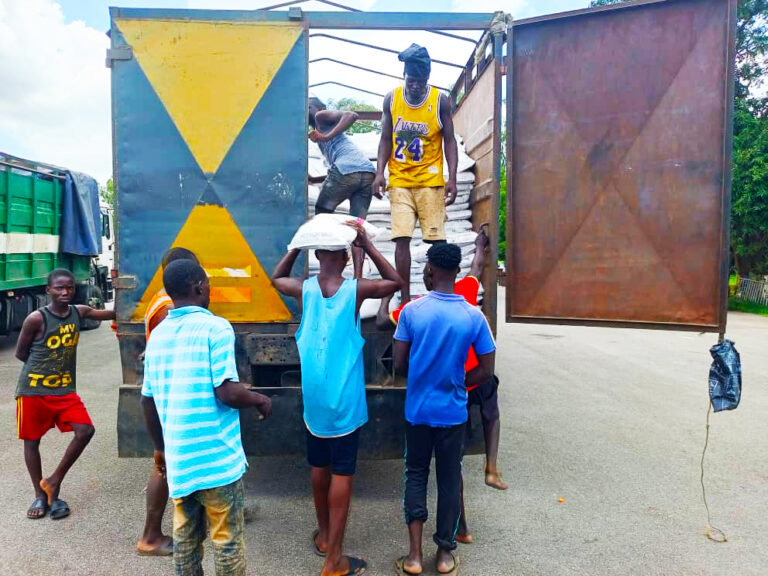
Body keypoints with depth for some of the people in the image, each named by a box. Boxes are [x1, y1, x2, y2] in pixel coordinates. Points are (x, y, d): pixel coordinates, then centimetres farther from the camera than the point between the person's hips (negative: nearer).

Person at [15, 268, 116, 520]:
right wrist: (45, 366, 4)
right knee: (31, 441, 8)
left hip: (65, 389, 4)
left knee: (85, 430, -10)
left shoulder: (79, 312, 0)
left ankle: (54, 482, 8)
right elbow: (20, 353, -4)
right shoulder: (36, 319, -14)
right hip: (33, 390, -3)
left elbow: (113, 314, 8)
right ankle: (40, 495, 25)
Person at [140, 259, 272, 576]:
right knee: (227, 540, 7)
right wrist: (260, 399, -1)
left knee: (185, 537, 17)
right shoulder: (215, 328, -14)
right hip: (216, 456, -6)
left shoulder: (157, 335, 7)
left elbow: (148, 400, 11)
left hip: (178, 457, 6)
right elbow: (228, 393, -21)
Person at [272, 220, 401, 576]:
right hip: (344, 399, -4)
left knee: (319, 467, 18)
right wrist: (368, 245, -2)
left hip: (314, 397, 4)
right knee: (342, 473, 4)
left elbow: (276, 278, 18)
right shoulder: (356, 289, -12)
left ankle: (324, 535, 37)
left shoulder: (304, 289, -5)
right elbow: (395, 282, 5)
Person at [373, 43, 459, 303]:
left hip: (431, 181, -1)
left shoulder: (441, 101, -1)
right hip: (400, 181, 2)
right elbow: (385, 139, 8)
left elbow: (449, 140, 1)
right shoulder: (391, 99, 4)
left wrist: (452, 178, -9)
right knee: (402, 239, -4)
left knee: (437, 239, -3)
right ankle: (405, 298, 4)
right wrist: (380, 172, -4)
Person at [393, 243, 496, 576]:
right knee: (449, 479, 14)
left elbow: (399, 366, -7)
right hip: (453, 412, 0)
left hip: (417, 409, 0)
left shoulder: (412, 311, -12)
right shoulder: (474, 316, -10)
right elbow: (486, 371, -5)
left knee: (416, 475, 16)